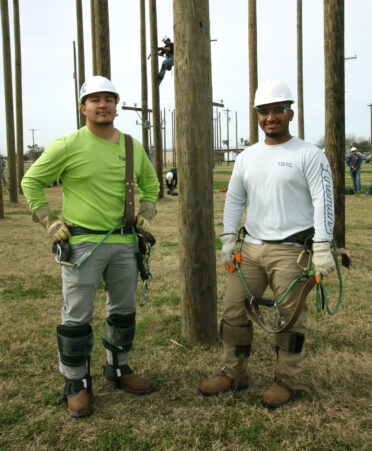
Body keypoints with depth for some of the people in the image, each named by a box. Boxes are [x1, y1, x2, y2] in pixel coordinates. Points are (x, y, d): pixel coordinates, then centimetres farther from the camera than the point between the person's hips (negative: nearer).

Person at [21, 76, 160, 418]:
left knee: (124, 310, 15)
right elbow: (32, 182, 1)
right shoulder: (67, 146, -7)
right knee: (77, 316, 0)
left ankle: (118, 369, 34)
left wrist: (146, 215, 11)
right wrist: (48, 221, -6)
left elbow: (150, 183, 24)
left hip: (124, 242, 5)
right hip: (82, 243, -5)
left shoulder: (133, 147, 7)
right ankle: (76, 383, 17)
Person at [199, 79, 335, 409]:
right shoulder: (247, 157, 13)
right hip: (251, 248, 6)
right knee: (234, 311, 7)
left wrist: (322, 248, -16)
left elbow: (324, 201, -8)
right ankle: (234, 374, 22)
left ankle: (286, 381, 18)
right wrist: (228, 238, 9)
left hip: (291, 250, -5)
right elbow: (234, 199, 18)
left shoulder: (309, 155, -3)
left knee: (290, 317, 2)